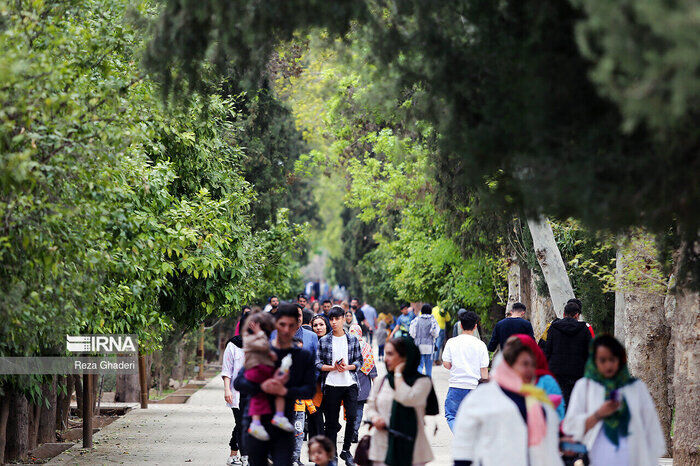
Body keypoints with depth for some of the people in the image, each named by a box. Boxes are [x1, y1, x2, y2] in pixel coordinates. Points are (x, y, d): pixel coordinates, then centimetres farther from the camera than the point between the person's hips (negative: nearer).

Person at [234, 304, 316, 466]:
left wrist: (285, 391, -21)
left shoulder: (304, 357, 7)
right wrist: (262, 387, -23)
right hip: (256, 423, 0)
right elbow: (238, 383, -4)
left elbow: (309, 390, -3)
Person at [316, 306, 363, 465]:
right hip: (331, 385, 0)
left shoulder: (353, 340, 7)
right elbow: (318, 364, 2)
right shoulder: (323, 341, 5)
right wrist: (333, 367, -13)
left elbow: (359, 361, 8)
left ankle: (346, 450, 8)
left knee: (352, 417, -10)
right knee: (331, 422, 1)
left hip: (350, 383, 0)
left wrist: (347, 367, -11)